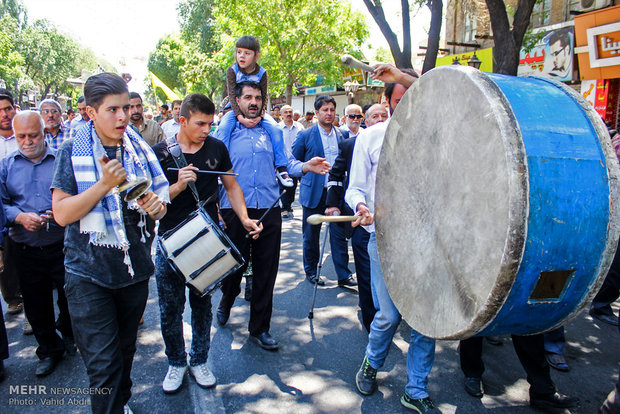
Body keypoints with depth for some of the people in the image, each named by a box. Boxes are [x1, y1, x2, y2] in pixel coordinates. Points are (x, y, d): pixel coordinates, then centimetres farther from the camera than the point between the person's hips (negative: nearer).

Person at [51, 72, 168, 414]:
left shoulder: (139, 149, 3)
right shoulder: (73, 151, -6)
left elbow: (159, 199, 12)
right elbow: (61, 213, -12)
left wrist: (157, 205, -12)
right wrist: (105, 184, -23)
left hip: (135, 268, 4)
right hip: (88, 274, -4)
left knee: (125, 350, 21)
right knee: (103, 363, -2)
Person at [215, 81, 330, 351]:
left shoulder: (272, 132, 13)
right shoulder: (225, 133, 6)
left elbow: (286, 162, 8)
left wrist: (306, 166, -13)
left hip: (268, 210, 2)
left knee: (266, 271, 6)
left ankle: (259, 328, 21)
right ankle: (226, 301, 44)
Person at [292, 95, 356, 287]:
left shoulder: (340, 135, 8)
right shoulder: (305, 136, -2)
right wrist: (307, 174, 0)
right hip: (314, 193, -2)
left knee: (339, 234, 3)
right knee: (311, 235, 9)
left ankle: (343, 275, 11)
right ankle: (311, 271, 26)